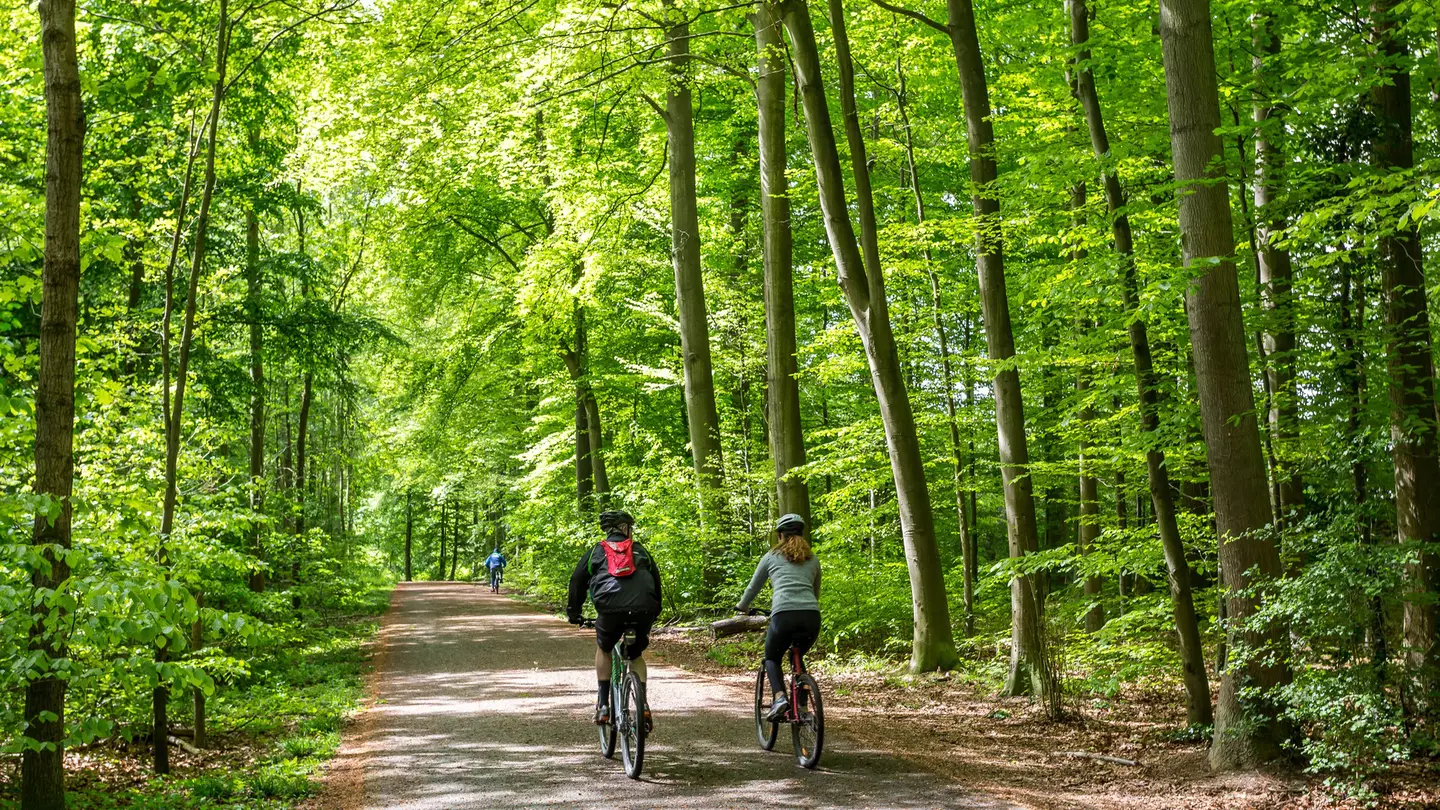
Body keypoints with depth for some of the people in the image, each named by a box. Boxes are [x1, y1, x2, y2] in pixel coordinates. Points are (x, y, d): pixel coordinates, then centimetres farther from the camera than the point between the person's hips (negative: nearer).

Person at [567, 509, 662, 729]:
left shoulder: (596, 551, 22)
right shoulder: (640, 550, 25)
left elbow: (577, 580, 21)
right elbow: (656, 581, 28)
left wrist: (573, 612, 32)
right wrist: (654, 613, 40)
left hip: (610, 610, -1)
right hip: (643, 610, 1)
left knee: (603, 650, 29)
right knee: (635, 656, 26)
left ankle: (603, 705, 19)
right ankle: (643, 705, 9)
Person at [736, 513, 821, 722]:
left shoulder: (771, 557, 16)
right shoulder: (812, 560, 23)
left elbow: (753, 587, 26)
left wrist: (742, 607, 44)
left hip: (784, 615, -3)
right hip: (811, 617, 3)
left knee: (772, 658, 20)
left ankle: (780, 696, -6)